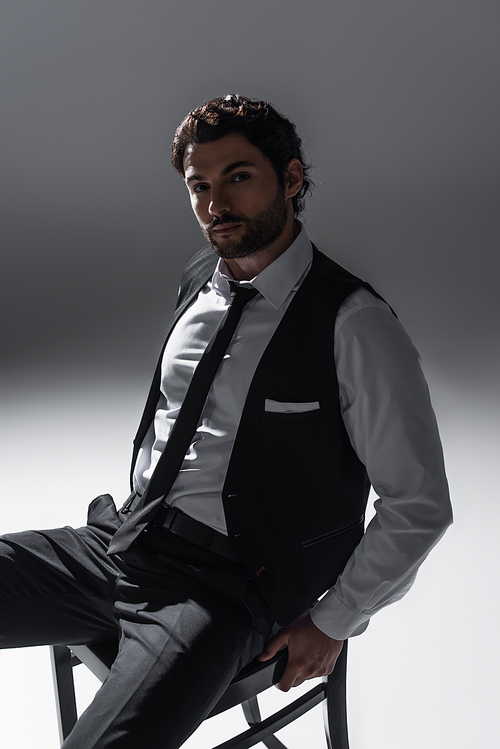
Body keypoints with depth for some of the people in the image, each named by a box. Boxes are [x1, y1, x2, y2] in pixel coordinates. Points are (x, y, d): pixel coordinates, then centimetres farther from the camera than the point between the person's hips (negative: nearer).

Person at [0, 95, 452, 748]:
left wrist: (334, 622, -4)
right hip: (116, 542, 7)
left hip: (221, 588, -6)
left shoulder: (353, 326, -12)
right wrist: (134, 517, 15)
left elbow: (419, 506, -7)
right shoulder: (200, 284, 10)